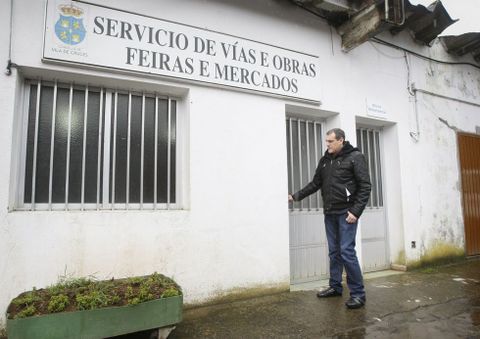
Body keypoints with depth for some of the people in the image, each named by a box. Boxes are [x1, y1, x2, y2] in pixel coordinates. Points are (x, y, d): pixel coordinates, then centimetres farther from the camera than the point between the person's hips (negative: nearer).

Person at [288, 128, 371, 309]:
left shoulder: (355, 157, -6)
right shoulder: (325, 160, 11)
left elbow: (365, 186, -10)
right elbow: (315, 183, 16)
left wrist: (355, 211, -16)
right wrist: (296, 196, 10)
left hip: (346, 213, -6)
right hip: (329, 213, 6)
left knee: (347, 251, -8)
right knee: (334, 252, 12)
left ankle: (358, 293, 4)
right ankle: (335, 287, 25)